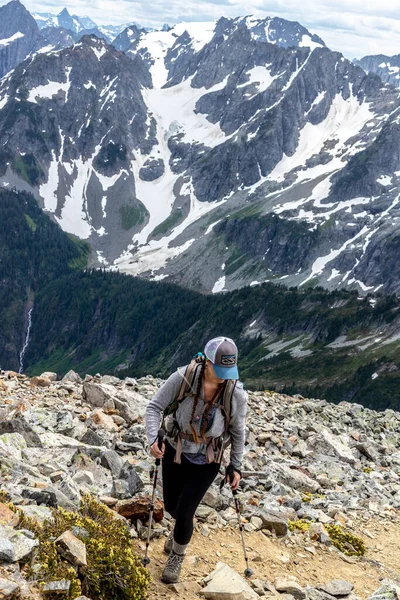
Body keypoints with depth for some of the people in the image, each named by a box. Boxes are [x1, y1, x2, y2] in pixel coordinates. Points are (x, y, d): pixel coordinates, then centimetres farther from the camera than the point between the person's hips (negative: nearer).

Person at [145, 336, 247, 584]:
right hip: (175, 452, 2)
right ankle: (183, 528, 59)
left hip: (207, 462, -1)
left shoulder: (236, 394, -24)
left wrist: (236, 466, 0)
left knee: (184, 512, -6)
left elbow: (238, 431, -6)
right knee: (171, 505, 19)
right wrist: (153, 439, -32)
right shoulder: (183, 377, -26)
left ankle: (177, 556, 28)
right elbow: (155, 407, -17)